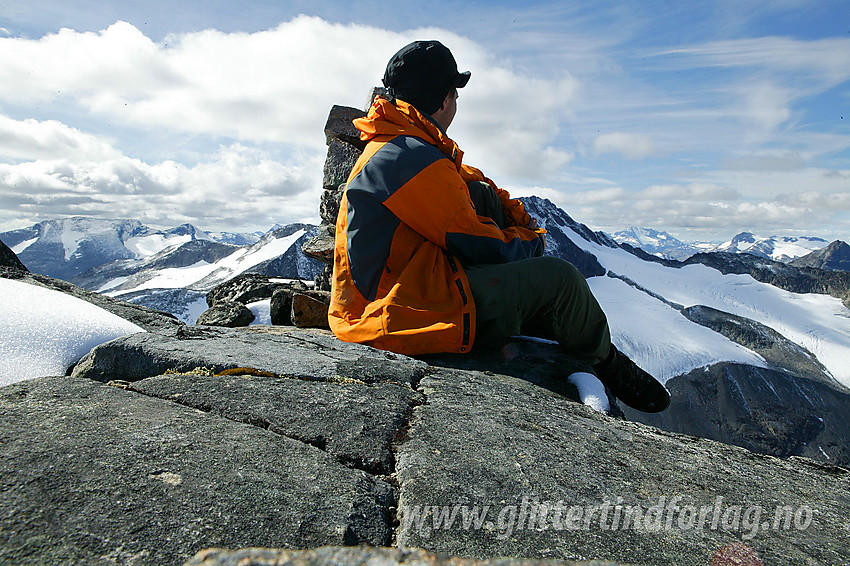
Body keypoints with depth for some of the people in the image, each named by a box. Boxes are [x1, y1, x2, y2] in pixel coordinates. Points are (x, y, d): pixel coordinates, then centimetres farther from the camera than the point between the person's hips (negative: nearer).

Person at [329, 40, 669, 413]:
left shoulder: (390, 143, 13)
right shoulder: (413, 159, -21)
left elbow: (464, 180, 19)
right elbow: (481, 245, -18)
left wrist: (521, 221, 10)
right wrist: (532, 242, 2)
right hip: (402, 315, -11)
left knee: (482, 194, 9)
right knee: (558, 277, -11)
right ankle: (606, 362, 20)